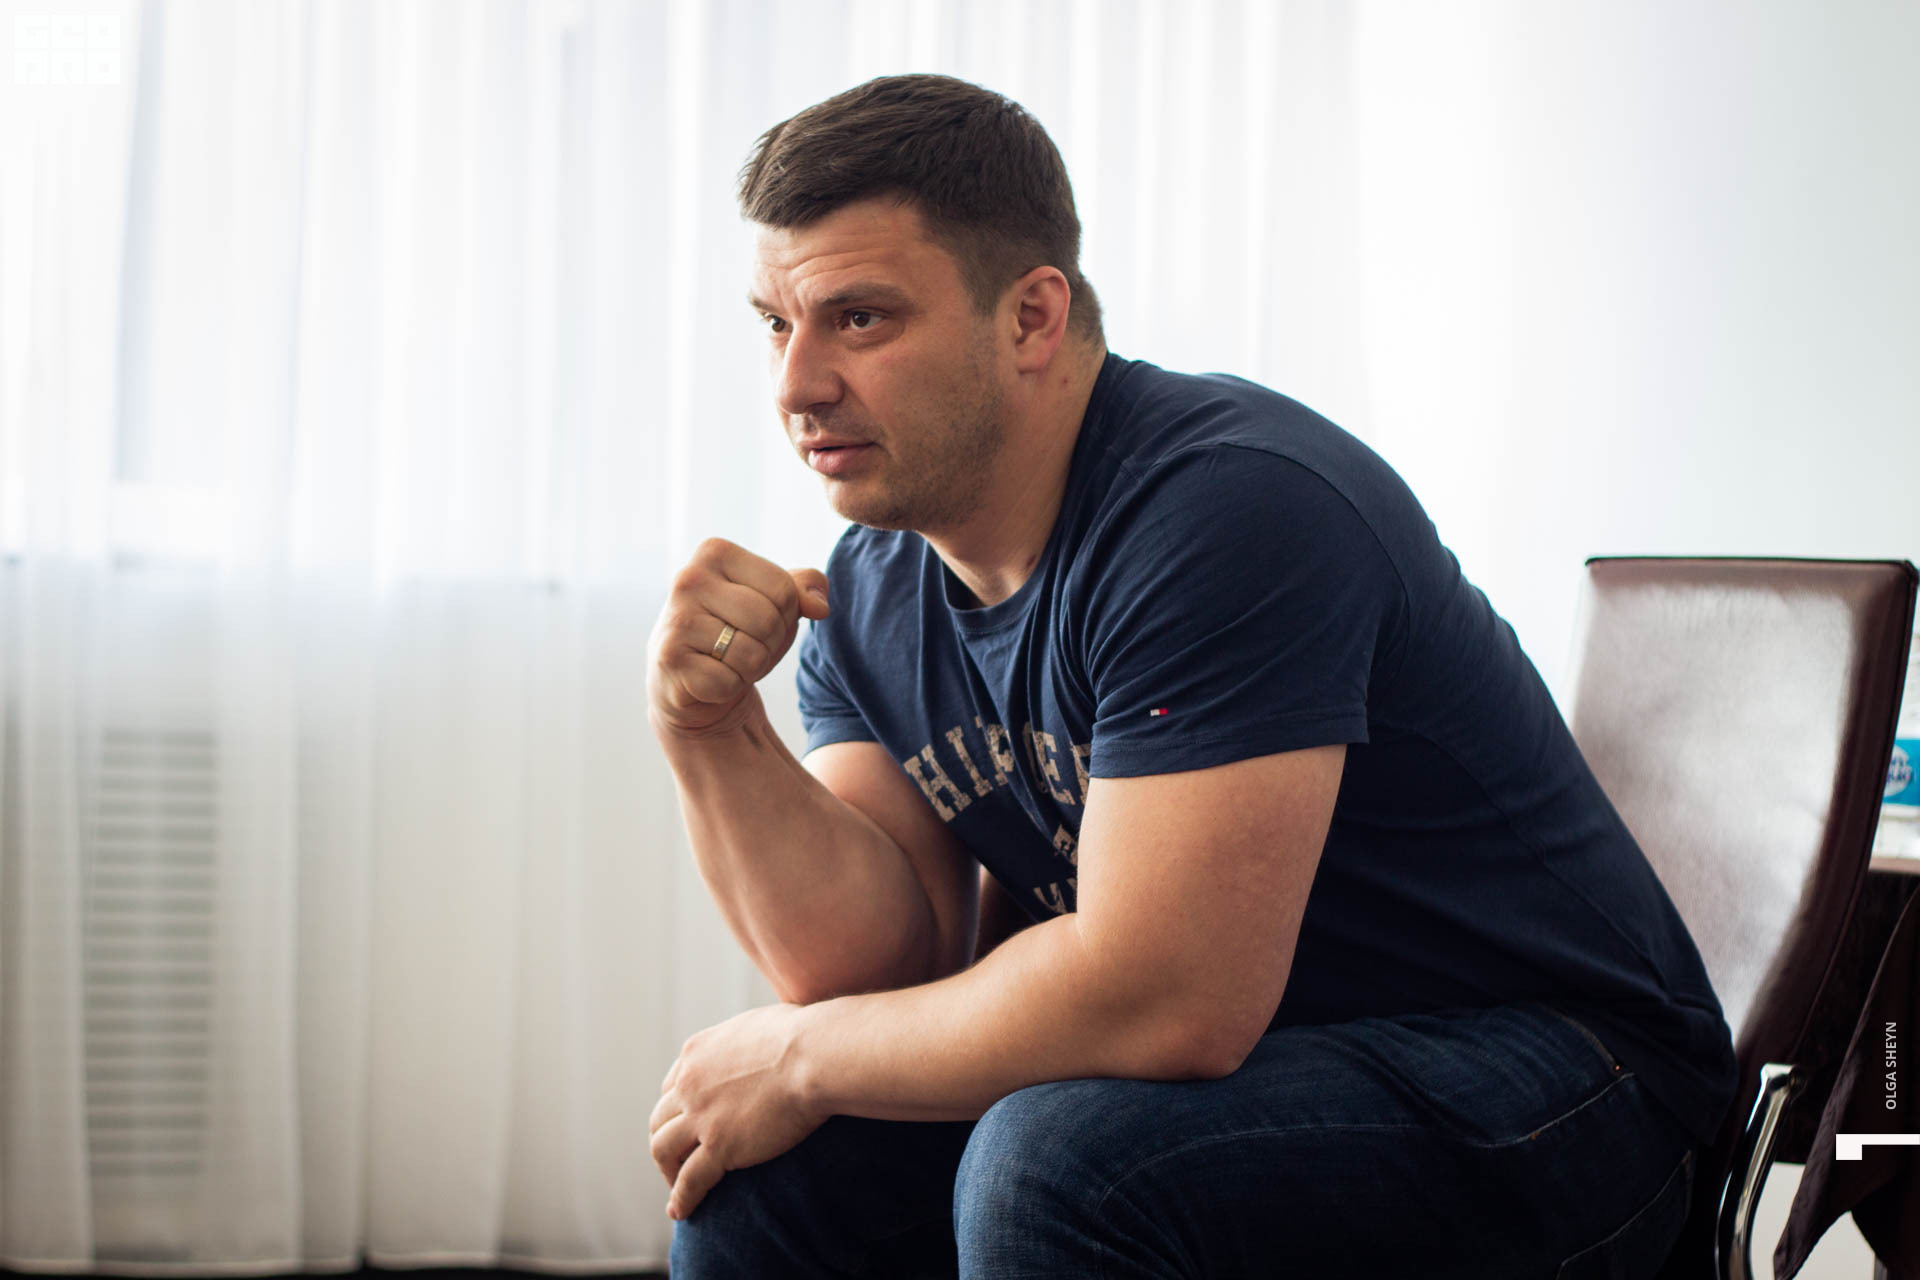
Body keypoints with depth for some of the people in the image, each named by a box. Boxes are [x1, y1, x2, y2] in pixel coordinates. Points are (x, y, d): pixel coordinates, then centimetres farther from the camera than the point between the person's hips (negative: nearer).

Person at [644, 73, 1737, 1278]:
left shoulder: (1228, 508, -23)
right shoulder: (872, 591, 4)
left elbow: (1163, 1000, -28)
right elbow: (870, 961, -3)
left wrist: (801, 1056, -14)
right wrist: (712, 730, -18)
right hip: (1247, 1067, 7)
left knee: (1056, 1161, -31)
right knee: (762, 1171, -8)